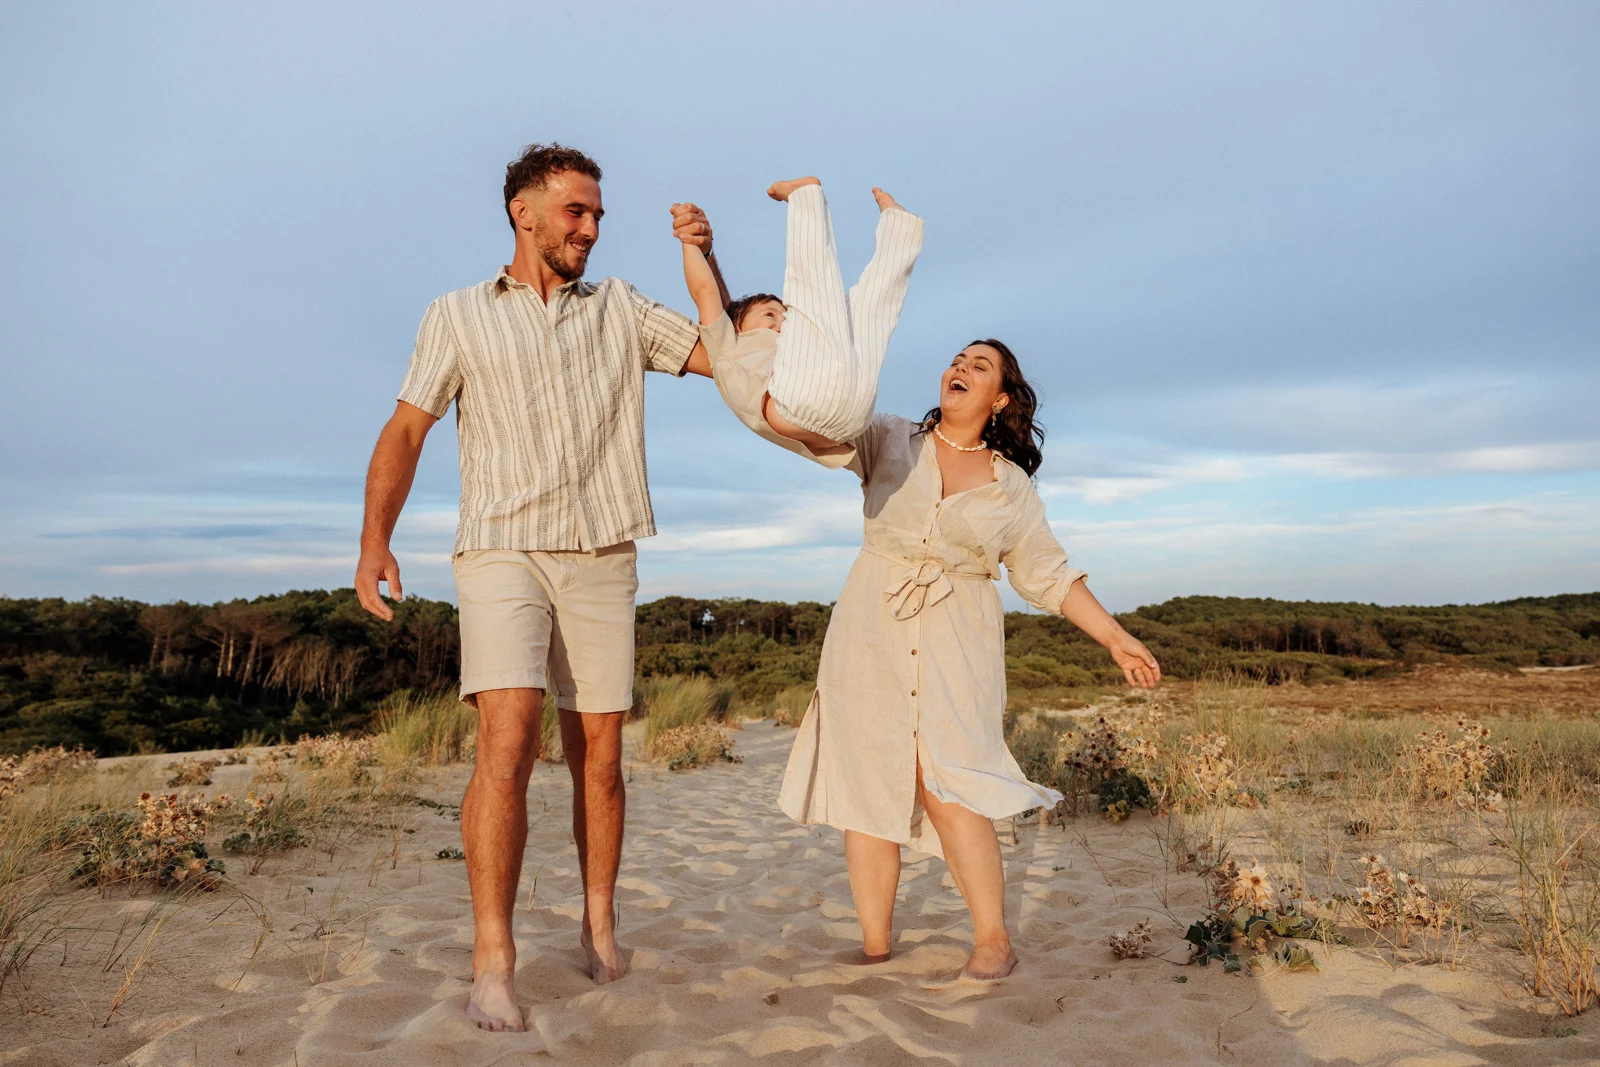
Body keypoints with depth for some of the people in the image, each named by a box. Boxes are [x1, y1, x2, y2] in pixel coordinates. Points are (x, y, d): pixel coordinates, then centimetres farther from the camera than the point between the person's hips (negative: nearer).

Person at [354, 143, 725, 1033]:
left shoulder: (620, 308, 12)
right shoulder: (458, 316, 8)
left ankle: (600, 923, 21)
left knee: (599, 753, 4)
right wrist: (376, 538, -11)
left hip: (602, 558, 2)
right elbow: (405, 431, 3)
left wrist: (706, 264, -4)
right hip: (502, 553, -2)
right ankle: (494, 961, -10)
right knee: (508, 741, -17)